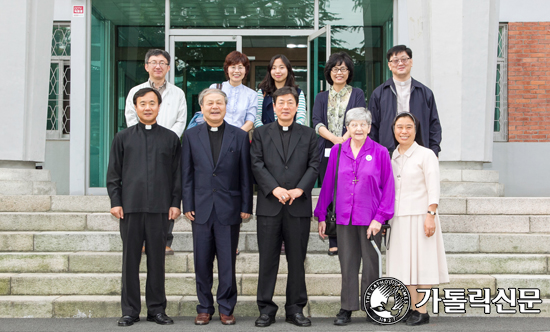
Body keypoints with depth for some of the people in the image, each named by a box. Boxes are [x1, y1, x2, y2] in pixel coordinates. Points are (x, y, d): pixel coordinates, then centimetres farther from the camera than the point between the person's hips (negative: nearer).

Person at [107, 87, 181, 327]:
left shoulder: (171, 138, 10)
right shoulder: (123, 137, 10)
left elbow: (177, 174, 9)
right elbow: (113, 173, 8)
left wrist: (175, 203, 2)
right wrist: (115, 202, 0)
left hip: (159, 208, 0)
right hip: (130, 206, 0)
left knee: (157, 258, 4)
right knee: (130, 259, 3)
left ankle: (156, 309, 13)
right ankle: (130, 310, 11)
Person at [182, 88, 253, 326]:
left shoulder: (240, 136, 5)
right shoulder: (191, 136, 8)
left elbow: (245, 174, 3)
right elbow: (187, 174, 6)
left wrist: (246, 207, -1)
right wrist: (187, 205, 0)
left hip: (229, 209, -1)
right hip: (201, 208, 1)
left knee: (227, 262, 3)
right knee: (202, 262, 6)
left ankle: (226, 308, 15)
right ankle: (204, 308, 18)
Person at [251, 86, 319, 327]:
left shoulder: (308, 134, 12)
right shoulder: (261, 133, 10)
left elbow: (314, 166, 3)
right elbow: (257, 165, 0)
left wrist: (299, 190, -12)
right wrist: (275, 189, -14)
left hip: (299, 206, 1)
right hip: (269, 206, 0)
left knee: (297, 260, 5)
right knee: (268, 259, 2)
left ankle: (295, 309, 14)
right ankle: (266, 309, 10)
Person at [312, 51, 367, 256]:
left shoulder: (357, 94, 10)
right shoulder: (321, 97, 17)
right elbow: (317, 123, 3)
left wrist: (344, 139, -19)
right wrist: (335, 139, -14)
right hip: (327, 153, 3)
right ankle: (334, 242, 5)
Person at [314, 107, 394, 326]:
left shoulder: (380, 152, -2)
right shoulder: (337, 151, 4)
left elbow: (388, 187, -1)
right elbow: (328, 184, 8)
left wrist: (380, 218, -8)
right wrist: (322, 215, 7)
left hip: (370, 218, -1)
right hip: (345, 217, 2)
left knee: (371, 265, 7)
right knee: (347, 264, 7)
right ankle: (347, 308, 16)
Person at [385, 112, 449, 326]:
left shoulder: (426, 155, -3)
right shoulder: (392, 156, 12)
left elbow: (433, 189, -9)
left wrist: (430, 215, -18)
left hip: (419, 216, -5)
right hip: (397, 218, 5)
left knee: (420, 263, -2)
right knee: (403, 263, 7)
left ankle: (422, 312, 4)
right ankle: (411, 308, 17)